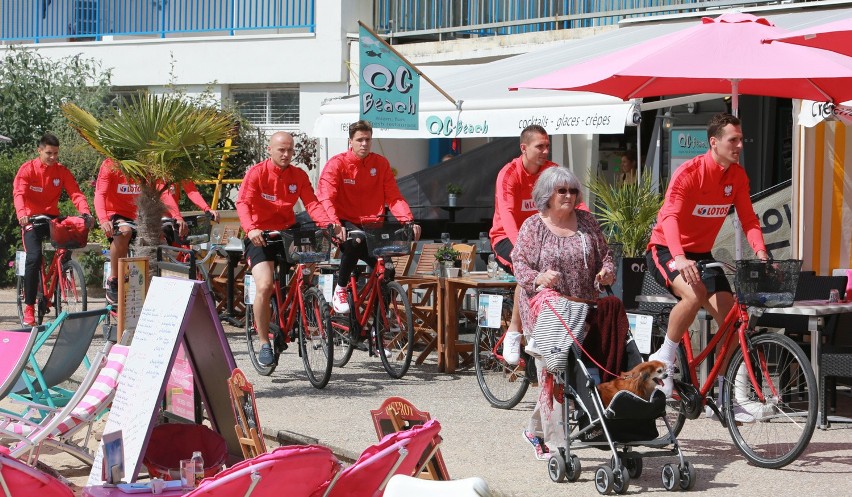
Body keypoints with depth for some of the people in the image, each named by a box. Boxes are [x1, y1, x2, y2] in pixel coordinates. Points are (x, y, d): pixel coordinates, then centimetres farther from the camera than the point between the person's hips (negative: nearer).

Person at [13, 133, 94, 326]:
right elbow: (19, 193, -20)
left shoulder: (62, 171, 2)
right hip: (32, 219, -3)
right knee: (34, 256, -22)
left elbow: (75, 193, -8)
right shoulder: (27, 169, -7)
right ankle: (29, 307, -15)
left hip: (52, 218, 3)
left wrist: (85, 212, -27)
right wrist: (22, 214, -40)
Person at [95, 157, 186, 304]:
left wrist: (177, 217, -28)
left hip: (138, 219, 4)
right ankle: (113, 281, -24)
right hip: (115, 216, -4)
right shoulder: (110, 165, -10)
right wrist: (103, 220, -40)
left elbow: (164, 193, -11)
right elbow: (100, 194, -20)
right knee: (124, 231, -37)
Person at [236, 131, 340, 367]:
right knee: (264, 286, -21)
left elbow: (312, 204, -8)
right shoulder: (257, 172, -9)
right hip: (260, 237, -4)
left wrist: (329, 223, -28)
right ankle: (264, 343, -9)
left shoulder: (299, 176, 2)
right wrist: (251, 229, -39)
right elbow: (243, 203, -21)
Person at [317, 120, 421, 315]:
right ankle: (339, 291, -19)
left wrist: (409, 221, -19)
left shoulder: (381, 163, 4)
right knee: (356, 241, -37)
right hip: (346, 224, -4)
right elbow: (325, 199, -18)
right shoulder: (337, 164, -7)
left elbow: (394, 197, -1)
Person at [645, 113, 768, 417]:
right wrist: (680, 258, -49)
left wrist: (760, 251, -24)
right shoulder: (689, 173, -21)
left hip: (702, 253, 6)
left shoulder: (737, 175, -1)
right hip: (665, 251, -6)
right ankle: (664, 357, -15)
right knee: (694, 293, -36)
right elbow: (670, 217, -32)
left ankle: (723, 397, 0)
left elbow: (747, 217, -3)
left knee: (728, 315, -9)